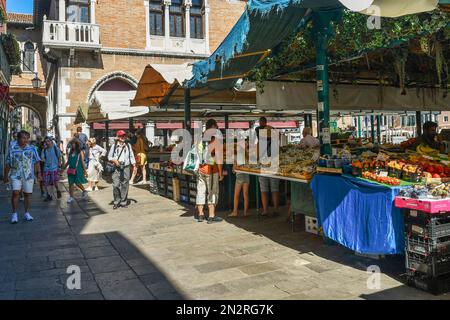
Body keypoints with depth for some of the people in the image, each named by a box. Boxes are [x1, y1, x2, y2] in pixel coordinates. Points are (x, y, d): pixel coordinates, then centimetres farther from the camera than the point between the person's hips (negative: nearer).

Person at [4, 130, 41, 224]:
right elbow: (8, 164, 7)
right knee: (16, 192, -12)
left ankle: (27, 213, 18)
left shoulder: (32, 149, 5)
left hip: (29, 175, 1)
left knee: (27, 194, 6)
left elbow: (37, 162, 6)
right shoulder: (12, 149, 4)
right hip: (16, 175, -1)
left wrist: (39, 173, -1)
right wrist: (6, 176, 8)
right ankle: (14, 214, -2)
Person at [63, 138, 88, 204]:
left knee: (78, 183, 1)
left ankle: (84, 191, 27)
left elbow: (82, 162, -6)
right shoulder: (70, 152, 9)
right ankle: (71, 197, 11)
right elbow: (68, 162, 16)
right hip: (71, 170, 5)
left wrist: (85, 171, -8)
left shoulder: (80, 152, -6)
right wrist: (63, 168, 16)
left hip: (78, 170, -5)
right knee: (71, 183, 4)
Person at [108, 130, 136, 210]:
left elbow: (131, 156, 13)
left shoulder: (128, 145, 10)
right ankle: (116, 202, 5)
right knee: (116, 185, -8)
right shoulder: (114, 146, 5)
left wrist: (134, 165, 4)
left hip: (126, 167, 1)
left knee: (125, 185, 4)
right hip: (117, 168, -1)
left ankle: (123, 202, 14)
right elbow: (109, 156, 7)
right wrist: (114, 160, -12)